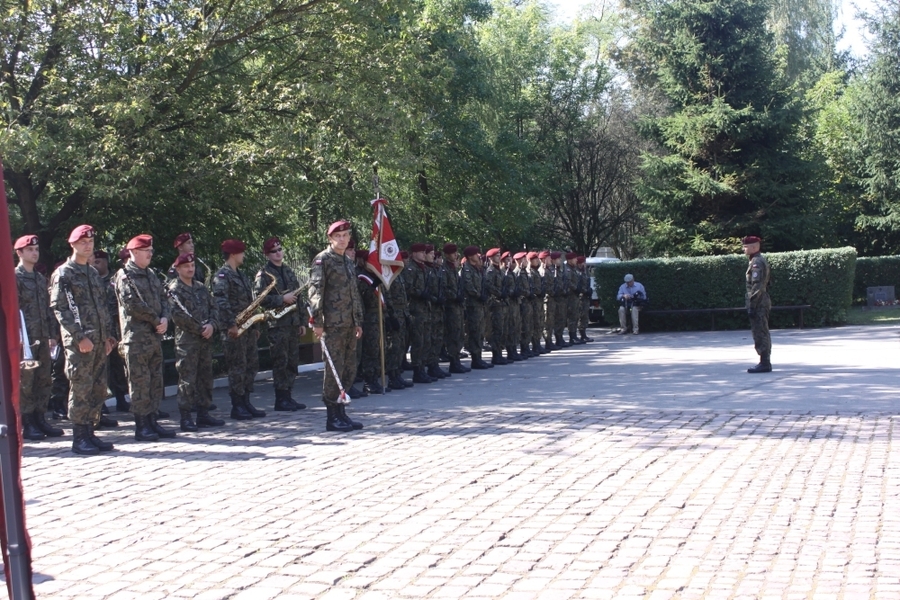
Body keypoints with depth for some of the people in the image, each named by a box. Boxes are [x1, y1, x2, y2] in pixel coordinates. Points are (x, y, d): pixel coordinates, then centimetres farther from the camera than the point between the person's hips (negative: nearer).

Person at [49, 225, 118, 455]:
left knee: (98, 390, 7)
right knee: (81, 389, -5)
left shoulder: (93, 273, 18)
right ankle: (79, 438, 1)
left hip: (99, 341, 7)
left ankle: (89, 433, 15)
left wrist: (108, 336, 12)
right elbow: (60, 309, -11)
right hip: (78, 342, -7)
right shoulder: (63, 274, -4)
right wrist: (80, 337, -16)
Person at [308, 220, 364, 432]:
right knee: (334, 370, -5)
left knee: (349, 370, 9)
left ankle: (341, 413, 18)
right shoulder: (323, 260, -6)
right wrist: (317, 321, -18)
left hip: (349, 325, 8)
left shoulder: (349, 262, 19)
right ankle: (333, 417, 1)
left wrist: (358, 321, 20)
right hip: (332, 325, -8)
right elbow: (315, 291, -12)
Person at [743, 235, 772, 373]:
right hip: (763, 302, 11)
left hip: (758, 304, -11)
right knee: (763, 334, 12)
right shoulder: (761, 260, 17)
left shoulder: (757, 262, -15)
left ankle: (764, 363, -7)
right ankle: (765, 362, 17)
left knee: (760, 333, -8)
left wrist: (751, 306, -21)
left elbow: (757, 286, -21)